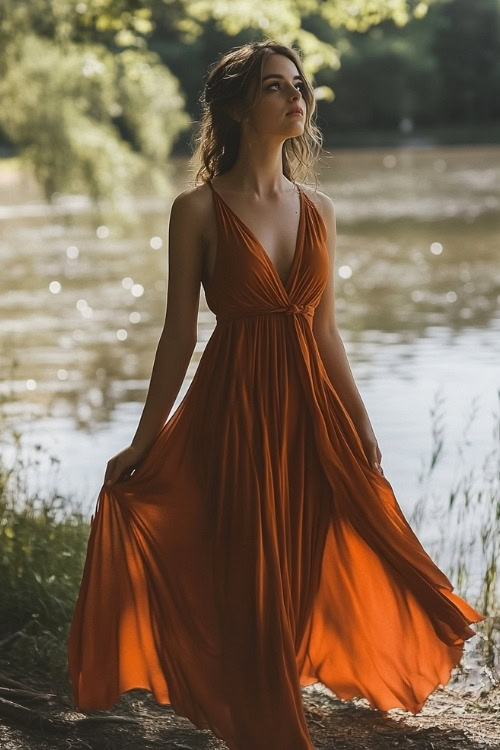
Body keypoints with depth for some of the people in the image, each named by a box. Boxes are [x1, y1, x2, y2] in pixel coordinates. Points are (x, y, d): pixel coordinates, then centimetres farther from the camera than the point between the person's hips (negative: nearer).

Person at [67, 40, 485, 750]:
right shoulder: (198, 210, -7)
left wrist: (361, 426, 11)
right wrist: (143, 441, -5)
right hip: (234, 407, -4)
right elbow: (179, 334, -5)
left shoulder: (319, 208, 6)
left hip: (311, 407, 4)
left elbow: (326, 329, 11)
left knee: (306, 571, 10)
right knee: (248, 582, 5)